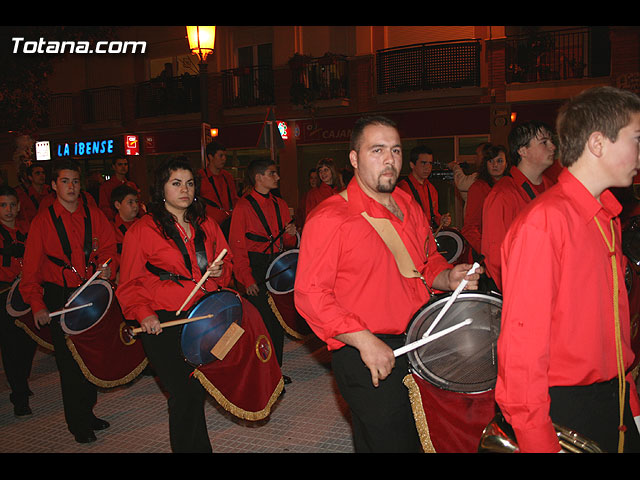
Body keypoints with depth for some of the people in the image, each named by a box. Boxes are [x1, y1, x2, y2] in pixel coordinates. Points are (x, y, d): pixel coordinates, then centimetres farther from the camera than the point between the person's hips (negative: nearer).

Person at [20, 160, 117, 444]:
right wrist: (37, 304, -11)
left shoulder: (93, 214, 5)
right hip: (59, 297, -2)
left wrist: (107, 266, -13)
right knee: (69, 360, 2)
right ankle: (78, 424, 16)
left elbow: (108, 246, 9)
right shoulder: (43, 220, -2)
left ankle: (88, 412, 28)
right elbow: (32, 266, -3)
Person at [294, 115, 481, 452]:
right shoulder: (330, 218, -15)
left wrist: (449, 277, 0)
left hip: (417, 345, 7)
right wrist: (364, 340, -24)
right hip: (366, 359, -7)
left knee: (420, 440, 19)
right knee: (388, 442, 0)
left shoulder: (409, 208, 9)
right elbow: (310, 295, -18)